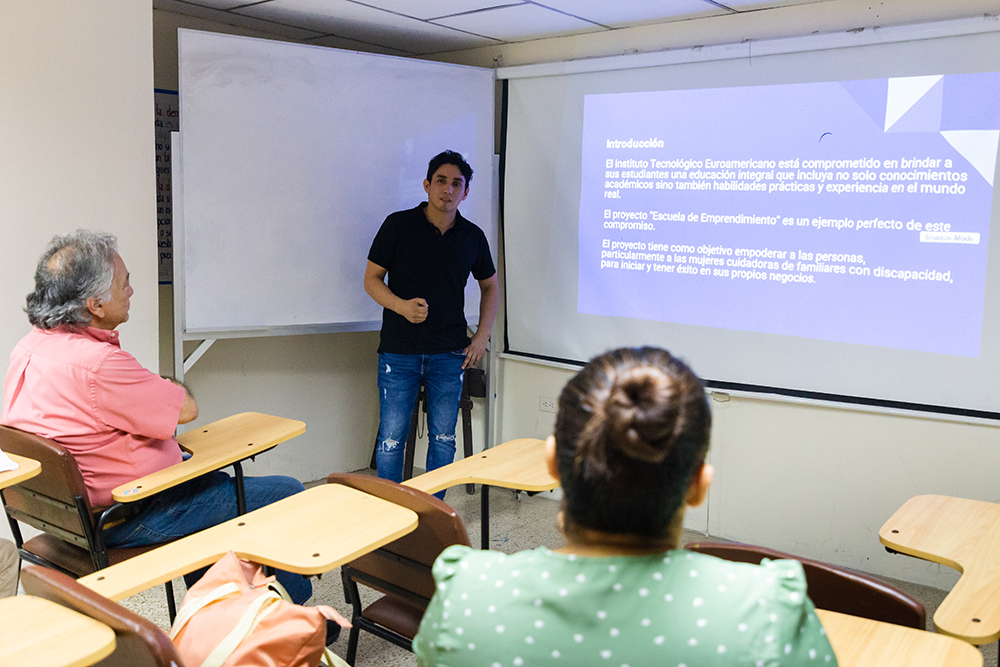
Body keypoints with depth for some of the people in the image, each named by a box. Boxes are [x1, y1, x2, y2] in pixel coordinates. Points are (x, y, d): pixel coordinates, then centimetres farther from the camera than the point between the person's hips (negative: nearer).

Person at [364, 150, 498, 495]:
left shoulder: (473, 237, 6)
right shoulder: (398, 225, -2)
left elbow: (490, 286, 19)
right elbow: (371, 279, 1)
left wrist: (482, 336, 8)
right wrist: (401, 306, -18)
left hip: (449, 354, 3)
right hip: (399, 352, -2)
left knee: (443, 439, 9)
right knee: (391, 438, 1)